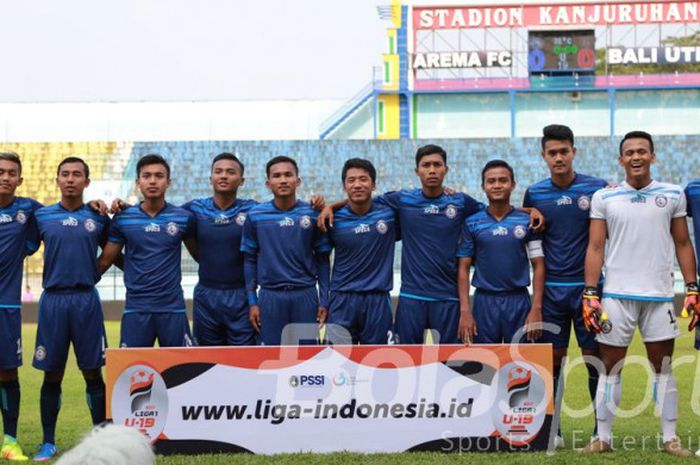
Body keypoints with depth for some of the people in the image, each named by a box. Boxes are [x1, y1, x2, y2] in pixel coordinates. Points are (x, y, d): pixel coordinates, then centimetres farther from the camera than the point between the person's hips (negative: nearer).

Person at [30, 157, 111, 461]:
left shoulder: (98, 218, 7)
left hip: (86, 300, 0)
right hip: (52, 299, 0)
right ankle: (48, 442, 15)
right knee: (52, 375, 5)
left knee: (93, 373, 2)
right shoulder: (42, 216, 6)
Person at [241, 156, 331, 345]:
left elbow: (322, 260, 5)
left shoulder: (313, 214, 1)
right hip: (270, 296, 0)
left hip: (306, 295, 0)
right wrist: (252, 302, 2)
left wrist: (324, 301, 1)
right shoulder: (255, 215, 1)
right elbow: (250, 260, 6)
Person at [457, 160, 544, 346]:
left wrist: (536, 308, -7)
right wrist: (465, 311, -6)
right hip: (484, 302, 0)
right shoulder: (472, 223, 4)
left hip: (518, 302, 0)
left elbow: (538, 266, 2)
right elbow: (464, 268, 3)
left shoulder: (527, 222, 3)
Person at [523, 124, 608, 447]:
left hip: (587, 286, -1)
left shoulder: (597, 188, -2)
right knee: (552, 359, 5)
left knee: (594, 358, 1)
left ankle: (601, 429, 10)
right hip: (551, 287, 1)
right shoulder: (534, 194, 4)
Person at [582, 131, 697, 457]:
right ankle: (603, 438, 9)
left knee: (663, 367, 5)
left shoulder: (673, 195, 4)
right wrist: (590, 293, -6)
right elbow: (595, 248, 2)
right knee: (610, 367, 3)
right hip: (616, 295, 0)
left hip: (659, 295, 1)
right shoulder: (604, 197, 2)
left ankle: (670, 438, 11)